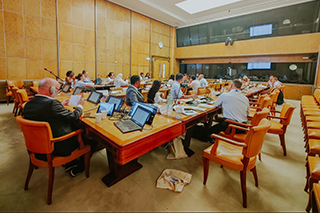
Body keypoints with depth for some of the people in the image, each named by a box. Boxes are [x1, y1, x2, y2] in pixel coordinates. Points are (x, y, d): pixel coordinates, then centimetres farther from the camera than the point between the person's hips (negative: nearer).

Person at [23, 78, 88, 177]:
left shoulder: (28, 104, -1)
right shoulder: (52, 103, -27)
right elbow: (73, 117, -19)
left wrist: (60, 105, 20)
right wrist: (80, 105, -1)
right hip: (58, 148, -8)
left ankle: (70, 164, 31)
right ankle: (78, 168, 26)